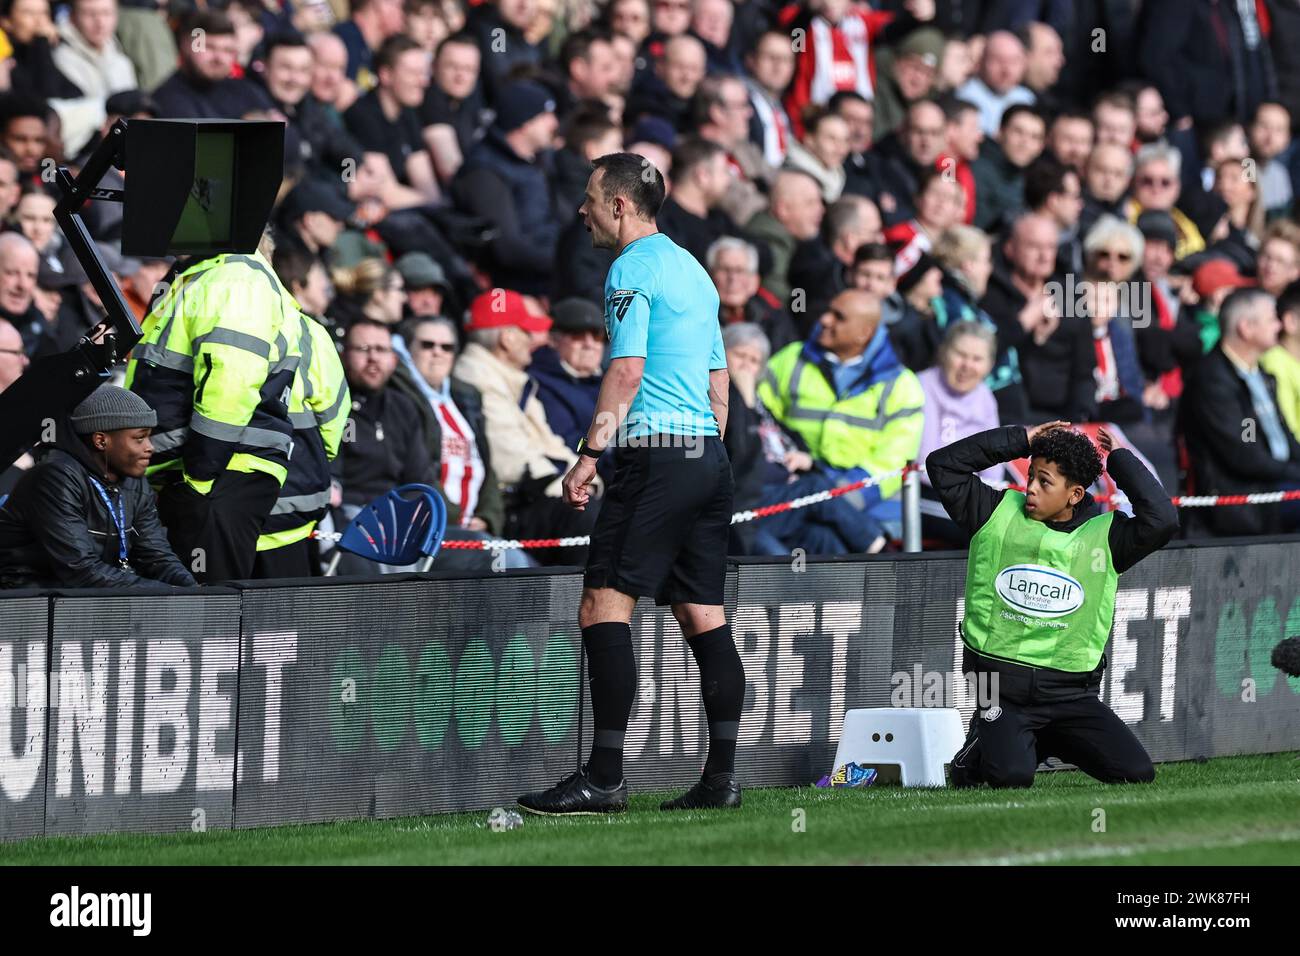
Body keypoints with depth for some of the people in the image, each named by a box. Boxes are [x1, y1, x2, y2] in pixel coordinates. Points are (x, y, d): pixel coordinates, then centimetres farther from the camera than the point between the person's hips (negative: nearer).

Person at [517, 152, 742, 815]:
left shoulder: (633, 269, -7)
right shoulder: (692, 270, 20)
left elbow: (627, 369, -16)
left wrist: (589, 455, -16)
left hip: (655, 457, -9)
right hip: (707, 457, 9)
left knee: (603, 608, -10)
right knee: (703, 618, 7)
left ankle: (605, 778, -16)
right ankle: (722, 778, 3)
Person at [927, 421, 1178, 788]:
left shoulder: (1105, 535, 3)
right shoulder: (997, 514, 4)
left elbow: (1162, 520, -12)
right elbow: (943, 464, 1)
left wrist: (1120, 459, -2)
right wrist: (1023, 440, 1)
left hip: (1071, 693, 2)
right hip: (1002, 688, -2)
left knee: (1138, 773, -10)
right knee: (1012, 776, -28)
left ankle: (1051, 742, 18)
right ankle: (979, 749, 11)